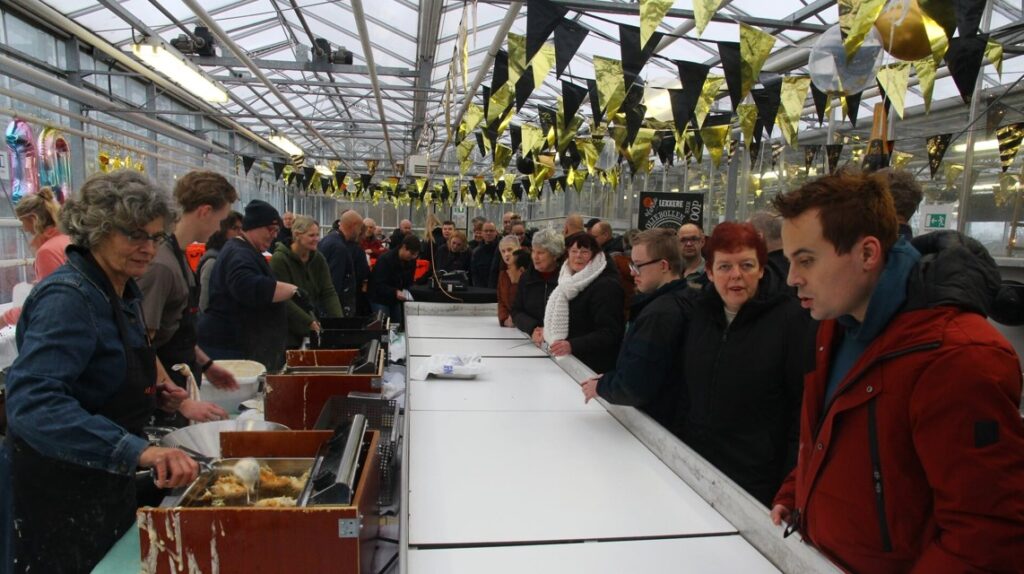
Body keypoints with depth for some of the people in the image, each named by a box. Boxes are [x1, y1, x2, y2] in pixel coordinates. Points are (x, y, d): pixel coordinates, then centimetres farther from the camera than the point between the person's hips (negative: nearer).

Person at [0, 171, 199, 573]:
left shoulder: (123, 292, 4)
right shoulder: (68, 296, -23)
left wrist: (152, 394, 1)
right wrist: (137, 450, -47)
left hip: (105, 480, 9)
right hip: (59, 493, -8)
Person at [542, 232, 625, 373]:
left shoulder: (606, 286, -14)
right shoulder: (570, 282, 11)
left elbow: (609, 332, -22)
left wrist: (573, 346, -32)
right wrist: (547, 334, 6)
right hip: (571, 362, 7)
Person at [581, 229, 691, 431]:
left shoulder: (658, 313, -25)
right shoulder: (684, 298, 5)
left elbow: (635, 387, -26)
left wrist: (601, 387, -9)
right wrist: (610, 378, 2)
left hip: (658, 428, -8)